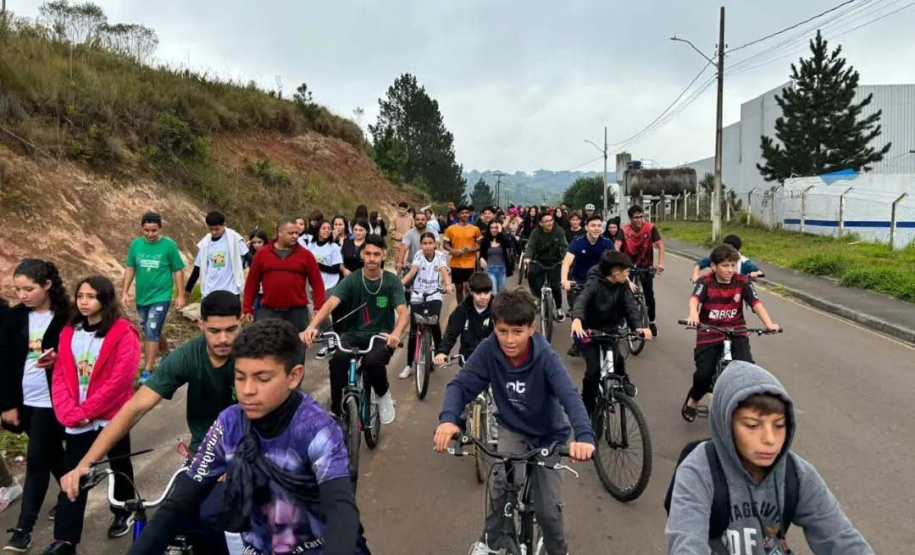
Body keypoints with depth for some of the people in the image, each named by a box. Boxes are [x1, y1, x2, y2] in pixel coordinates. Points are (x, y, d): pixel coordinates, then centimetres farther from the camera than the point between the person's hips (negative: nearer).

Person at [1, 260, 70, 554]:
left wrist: (56, 359, -27)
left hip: (52, 400, -5)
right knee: (51, 454, 17)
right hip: (24, 400, 5)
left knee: (36, 459, -5)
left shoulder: (65, 317, -10)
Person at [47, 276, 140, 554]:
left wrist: (85, 411, -16)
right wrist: (68, 412, -11)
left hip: (111, 416, -3)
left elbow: (119, 380, -17)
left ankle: (124, 511, 38)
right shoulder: (69, 333, 6)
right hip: (76, 421, 4)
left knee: (119, 466, 16)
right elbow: (60, 376, 2)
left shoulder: (123, 334, -11)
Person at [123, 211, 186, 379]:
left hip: (160, 297, -5)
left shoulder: (169, 245, -10)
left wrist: (181, 295, -7)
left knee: (151, 333, -11)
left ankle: (147, 372, -4)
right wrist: (125, 292, 2)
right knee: (154, 331, 18)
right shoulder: (135, 244, 0)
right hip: (141, 297, 5)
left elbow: (178, 271, -6)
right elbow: (130, 269, 7)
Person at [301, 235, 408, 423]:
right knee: (337, 360, -30)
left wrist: (396, 333, -41)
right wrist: (312, 326, -39)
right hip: (355, 334, 1)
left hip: (381, 336, -1)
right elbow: (330, 304, -19)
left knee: (372, 361, -33)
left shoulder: (392, 281, -5)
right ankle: (336, 411, -9)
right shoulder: (351, 280, -5)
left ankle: (384, 395, 0)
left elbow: (403, 312, -17)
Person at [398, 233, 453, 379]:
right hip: (417, 296, 0)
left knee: (434, 323, -19)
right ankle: (409, 366, 3)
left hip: (434, 296, 0)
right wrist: (400, 283, -39)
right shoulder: (418, 255, -5)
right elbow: (412, 271, -20)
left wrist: (448, 284, -40)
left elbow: (444, 271, -18)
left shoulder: (440, 256, -3)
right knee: (414, 329, -3)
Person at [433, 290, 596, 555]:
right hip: (512, 428, 1)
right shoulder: (488, 350, -22)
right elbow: (461, 384, -25)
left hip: (547, 435, -1)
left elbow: (570, 396, -39)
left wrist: (585, 436, -58)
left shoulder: (545, 357, -28)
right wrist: (448, 419, -46)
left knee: (548, 509, -3)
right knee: (504, 480, -26)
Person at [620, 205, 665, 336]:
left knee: (649, 295, 1)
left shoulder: (650, 228, -18)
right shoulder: (624, 230, -20)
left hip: (646, 265, 0)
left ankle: (652, 322, 18)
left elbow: (660, 245, -18)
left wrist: (660, 263, -30)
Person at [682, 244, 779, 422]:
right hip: (709, 334, -1)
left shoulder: (742, 282, -4)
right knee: (703, 374, -9)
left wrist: (769, 324, -32)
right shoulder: (705, 282, -10)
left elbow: (756, 303, -14)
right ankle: (693, 400, 25)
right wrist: (693, 314, -51)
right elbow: (694, 299, -28)